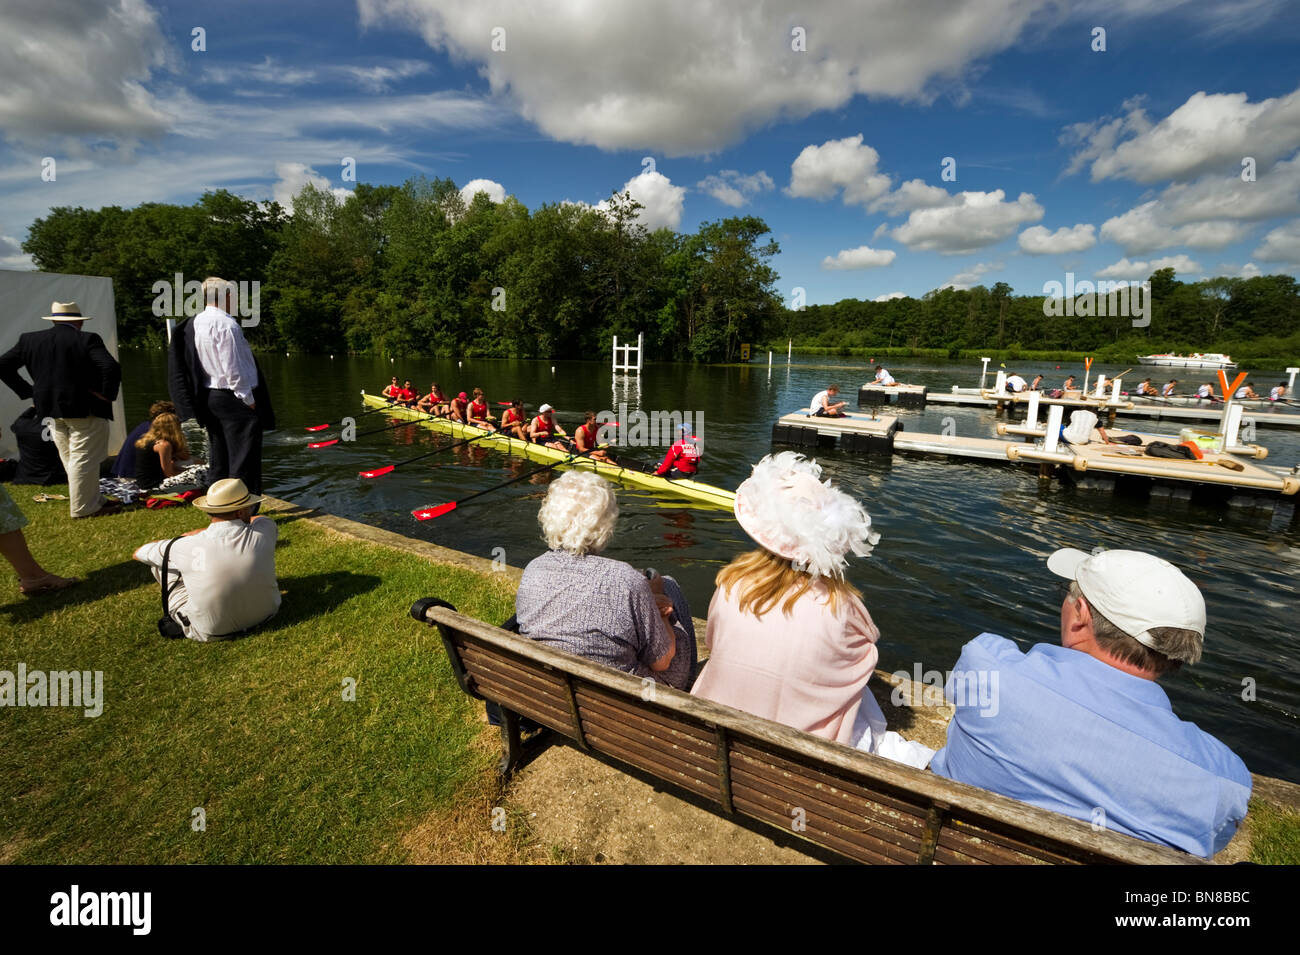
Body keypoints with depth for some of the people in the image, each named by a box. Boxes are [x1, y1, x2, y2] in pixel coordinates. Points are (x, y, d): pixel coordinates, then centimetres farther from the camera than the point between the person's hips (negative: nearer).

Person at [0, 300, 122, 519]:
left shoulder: (29, 339, 8)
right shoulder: (87, 339, -11)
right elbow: (111, 367, -23)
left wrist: (28, 392, 13)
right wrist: (107, 394, -12)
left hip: (50, 410, 7)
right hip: (85, 410, -6)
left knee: (71, 459, 16)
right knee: (84, 459, 0)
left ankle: (95, 499, 26)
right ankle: (84, 507, 4)